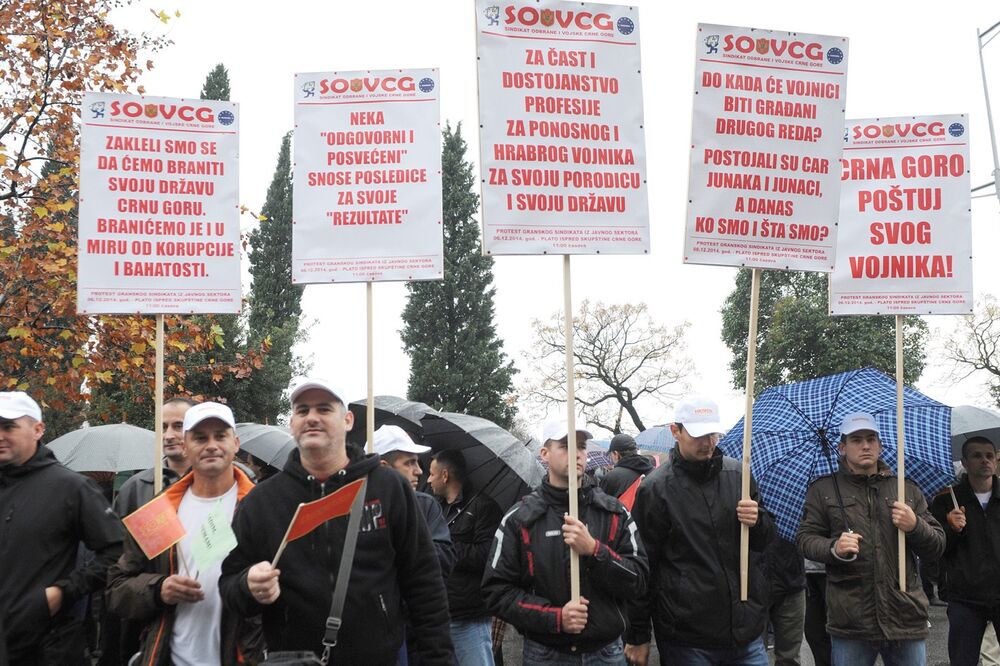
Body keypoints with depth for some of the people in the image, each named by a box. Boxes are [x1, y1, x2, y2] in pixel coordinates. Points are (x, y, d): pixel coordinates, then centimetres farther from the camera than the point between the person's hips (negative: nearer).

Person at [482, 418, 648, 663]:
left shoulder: (615, 514, 3)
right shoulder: (518, 519, -2)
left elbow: (637, 581, -3)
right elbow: (497, 590, -5)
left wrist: (594, 550, -19)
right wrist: (555, 617, -16)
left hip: (607, 652, 1)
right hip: (544, 653, -1)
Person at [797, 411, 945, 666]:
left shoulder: (908, 489, 13)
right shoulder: (823, 489, 8)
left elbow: (937, 548, 13)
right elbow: (805, 539, 4)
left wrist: (915, 526, -8)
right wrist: (833, 549, -15)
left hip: (906, 617, 2)